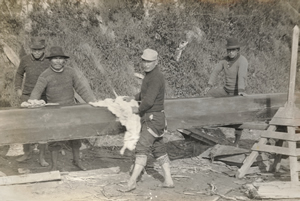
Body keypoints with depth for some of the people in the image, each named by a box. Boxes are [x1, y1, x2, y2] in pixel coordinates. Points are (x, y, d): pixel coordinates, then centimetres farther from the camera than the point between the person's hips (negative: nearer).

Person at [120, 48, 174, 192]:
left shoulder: (156, 78, -18)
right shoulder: (150, 75, 13)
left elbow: (148, 101, -24)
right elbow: (144, 93, 30)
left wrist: (138, 110, -7)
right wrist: (133, 99, 14)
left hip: (153, 118, -10)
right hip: (151, 118, 10)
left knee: (142, 148, -11)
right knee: (158, 149, 13)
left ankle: (132, 182, -10)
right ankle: (168, 180, 19)